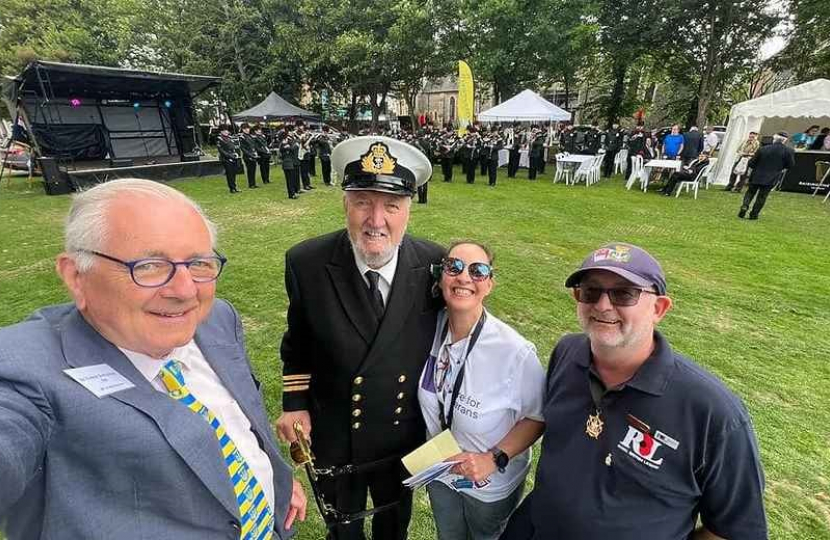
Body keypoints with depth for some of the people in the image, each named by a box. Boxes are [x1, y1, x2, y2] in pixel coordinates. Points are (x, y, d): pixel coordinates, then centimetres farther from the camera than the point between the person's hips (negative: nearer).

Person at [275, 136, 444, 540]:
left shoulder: (435, 264, -20)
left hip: (406, 438, 1)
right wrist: (295, 404, -8)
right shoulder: (306, 263, -21)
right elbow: (298, 343, -4)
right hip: (334, 439, 0)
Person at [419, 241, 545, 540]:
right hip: (439, 473, 4)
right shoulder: (433, 328, -18)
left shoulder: (516, 353, -33)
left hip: (492, 487, -3)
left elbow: (537, 417, -17)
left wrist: (494, 459, -26)